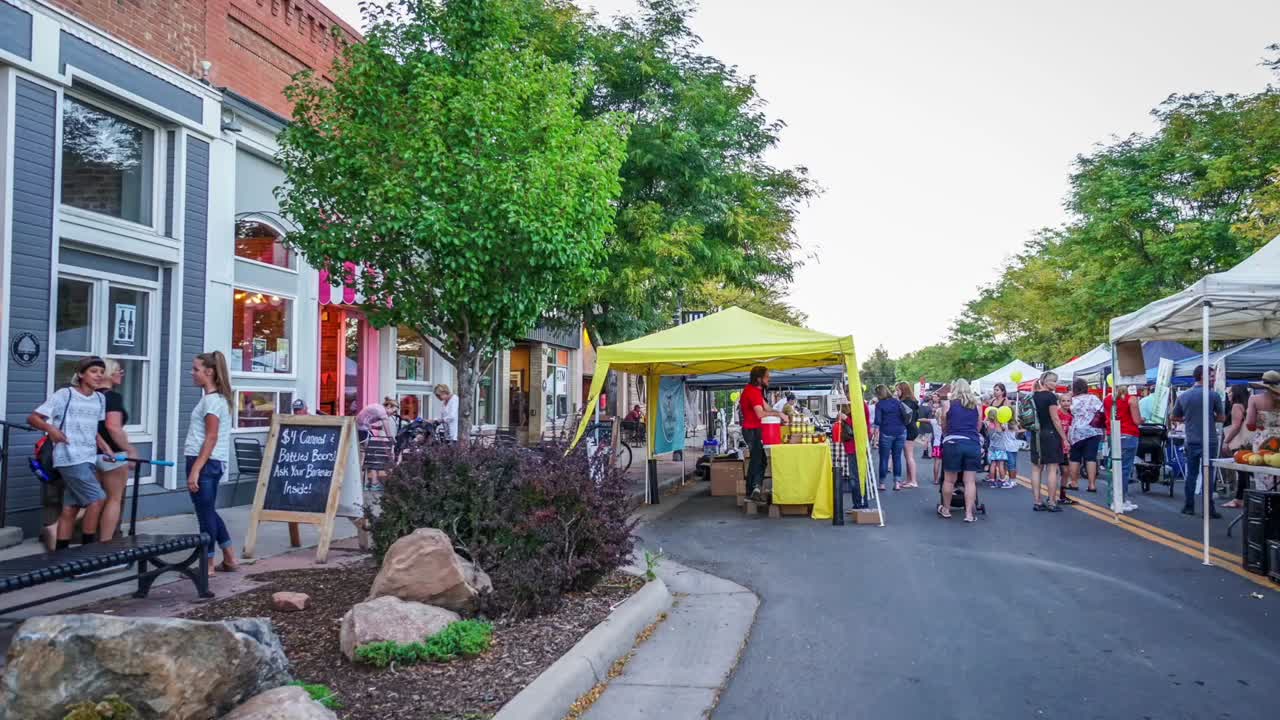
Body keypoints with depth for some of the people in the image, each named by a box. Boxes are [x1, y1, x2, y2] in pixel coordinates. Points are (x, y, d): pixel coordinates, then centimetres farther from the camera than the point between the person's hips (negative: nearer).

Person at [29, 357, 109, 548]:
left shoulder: (100, 399, 11)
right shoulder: (65, 395, -7)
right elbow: (33, 418, -6)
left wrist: (106, 449, 6)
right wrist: (50, 428, -24)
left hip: (89, 460, 6)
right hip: (70, 459, -6)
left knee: (70, 509, 9)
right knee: (97, 499, -11)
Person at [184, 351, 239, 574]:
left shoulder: (211, 399, -14)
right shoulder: (218, 397, 15)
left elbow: (211, 438, -19)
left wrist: (195, 470, -21)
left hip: (205, 462, -10)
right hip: (211, 462, 10)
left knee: (205, 513, -1)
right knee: (208, 512, 17)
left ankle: (207, 566, 8)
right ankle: (229, 559, 24)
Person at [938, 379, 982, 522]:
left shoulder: (949, 405, 6)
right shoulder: (976, 406, 13)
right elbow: (978, 426, 17)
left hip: (953, 443, -2)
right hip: (974, 444, 2)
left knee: (949, 479, 9)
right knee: (970, 481, 2)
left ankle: (946, 509, 21)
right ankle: (969, 514, 0)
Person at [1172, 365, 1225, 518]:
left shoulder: (1183, 396, 3)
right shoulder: (1213, 395, -8)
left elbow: (1175, 417, 13)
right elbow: (1222, 418, 1)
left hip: (1191, 441, 3)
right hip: (1209, 441, -3)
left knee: (1191, 474, 11)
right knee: (1207, 475, -1)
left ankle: (1188, 507, 13)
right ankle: (1208, 509, 0)